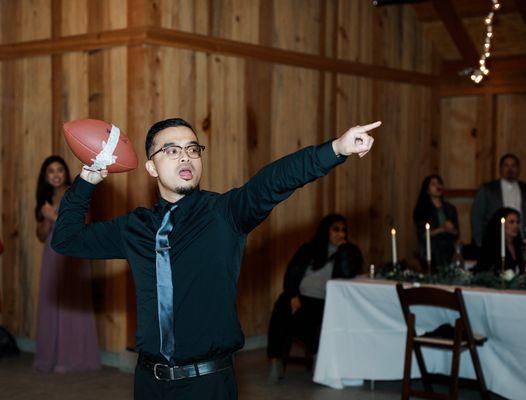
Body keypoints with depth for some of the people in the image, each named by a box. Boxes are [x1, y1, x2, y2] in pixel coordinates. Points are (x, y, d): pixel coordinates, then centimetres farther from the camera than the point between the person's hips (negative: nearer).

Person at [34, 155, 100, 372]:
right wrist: (47, 218, -8)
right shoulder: (46, 199, 13)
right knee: (51, 307, 4)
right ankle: (51, 357, 9)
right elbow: (41, 235, 10)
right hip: (51, 257, 6)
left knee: (72, 306, -6)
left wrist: (56, 217, -16)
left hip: (72, 257, -6)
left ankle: (72, 359, -3)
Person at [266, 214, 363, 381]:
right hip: (300, 298, 1)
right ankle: (275, 359, -23)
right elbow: (291, 274, 8)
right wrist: (293, 296, -9)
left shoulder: (350, 251, 14)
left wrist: (343, 248, -3)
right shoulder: (308, 249, 17)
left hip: (325, 303, -1)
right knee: (281, 314, -32)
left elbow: (349, 273, -8)